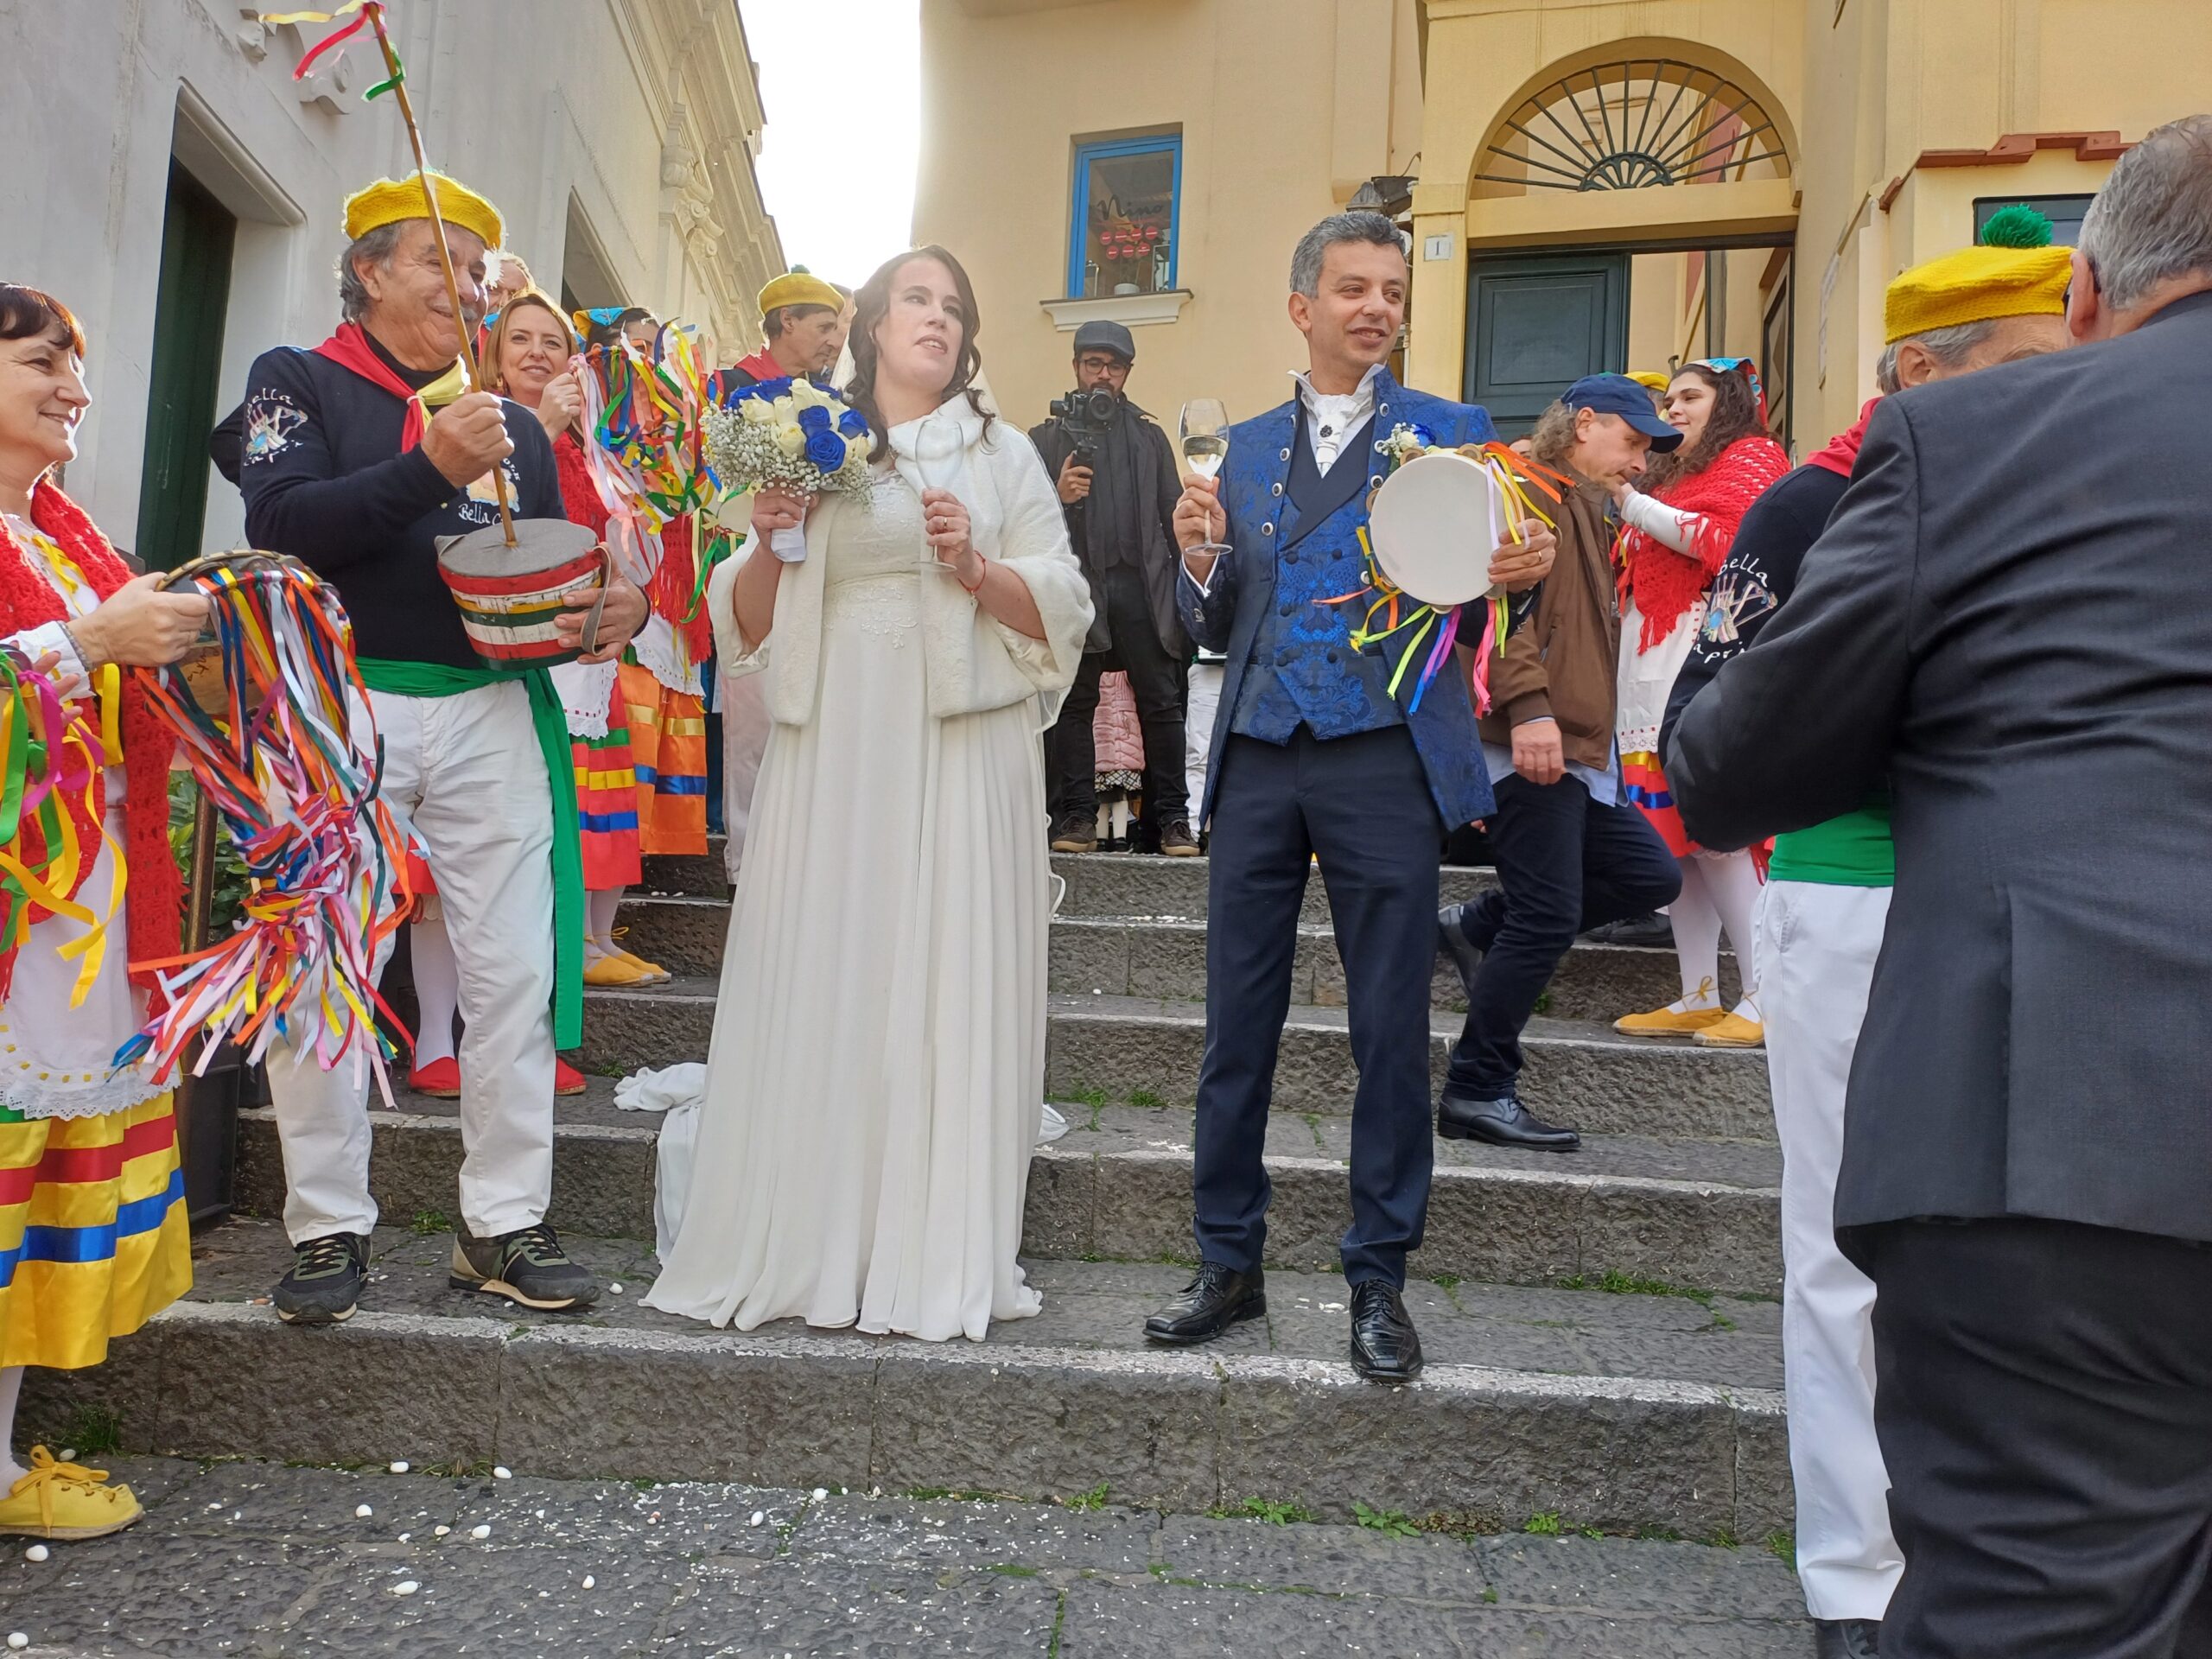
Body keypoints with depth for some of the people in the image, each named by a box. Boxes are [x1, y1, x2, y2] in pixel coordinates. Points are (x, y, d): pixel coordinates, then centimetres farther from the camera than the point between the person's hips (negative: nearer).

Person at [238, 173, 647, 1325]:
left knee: (516, 971, 1)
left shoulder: (512, 424, 18)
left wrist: (615, 606, -4)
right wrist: (432, 467, -20)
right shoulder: (299, 383, 6)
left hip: (492, 714, 3)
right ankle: (328, 1226, 16)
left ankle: (502, 1225, 12)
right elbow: (280, 524, -11)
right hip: (342, 705, -3)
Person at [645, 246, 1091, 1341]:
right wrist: (769, 541, -3)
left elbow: (1059, 609, 7)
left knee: (945, 985, -3)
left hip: (959, 749, -1)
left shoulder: (1002, 455, 15)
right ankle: (800, 1247, 9)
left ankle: (938, 1260, 5)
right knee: (814, 986, -1)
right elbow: (746, 626, 14)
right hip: (830, 750, 1)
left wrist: (976, 568, -9)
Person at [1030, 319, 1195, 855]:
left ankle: (1172, 816, 3)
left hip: (1142, 583, 1)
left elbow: (1171, 513, 11)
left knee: (1162, 703, -2)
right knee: (1074, 704, 3)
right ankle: (1076, 816, 9)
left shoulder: (1149, 434, 17)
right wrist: (1056, 497, -15)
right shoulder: (1048, 437, 11)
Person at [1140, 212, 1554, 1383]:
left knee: (1391, 1033, 2)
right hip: (1258, 760, 3)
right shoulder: (1246, 447, 16)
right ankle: (1229, 1264, 21)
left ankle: (1378, 1283, 17)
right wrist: (1201, 561, -5)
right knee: (1236, 1027, 6)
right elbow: (1215, 630, 14)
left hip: (1385, 759, -2)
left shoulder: (1453, 434, 8)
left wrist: (1525, 571, -21)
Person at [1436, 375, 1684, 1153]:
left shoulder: (1585, 511, 27)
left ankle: (1476, 924, 16)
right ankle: (1477, 1094, 3)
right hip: (1532, 742, -10)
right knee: (1547, 918, -8)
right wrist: (1527, 705, -29)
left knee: (1650, 876, 10)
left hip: (1576, 747, 10)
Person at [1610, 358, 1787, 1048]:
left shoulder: (1750, 459, 4)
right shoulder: (1674, 473, 28)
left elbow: (1723, 540, -12)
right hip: (1651, 666, 8)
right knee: (1670, 834, 4)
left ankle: (1765, 997, -8)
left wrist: (1633, 505, -9)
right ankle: (1699, 996, 7)